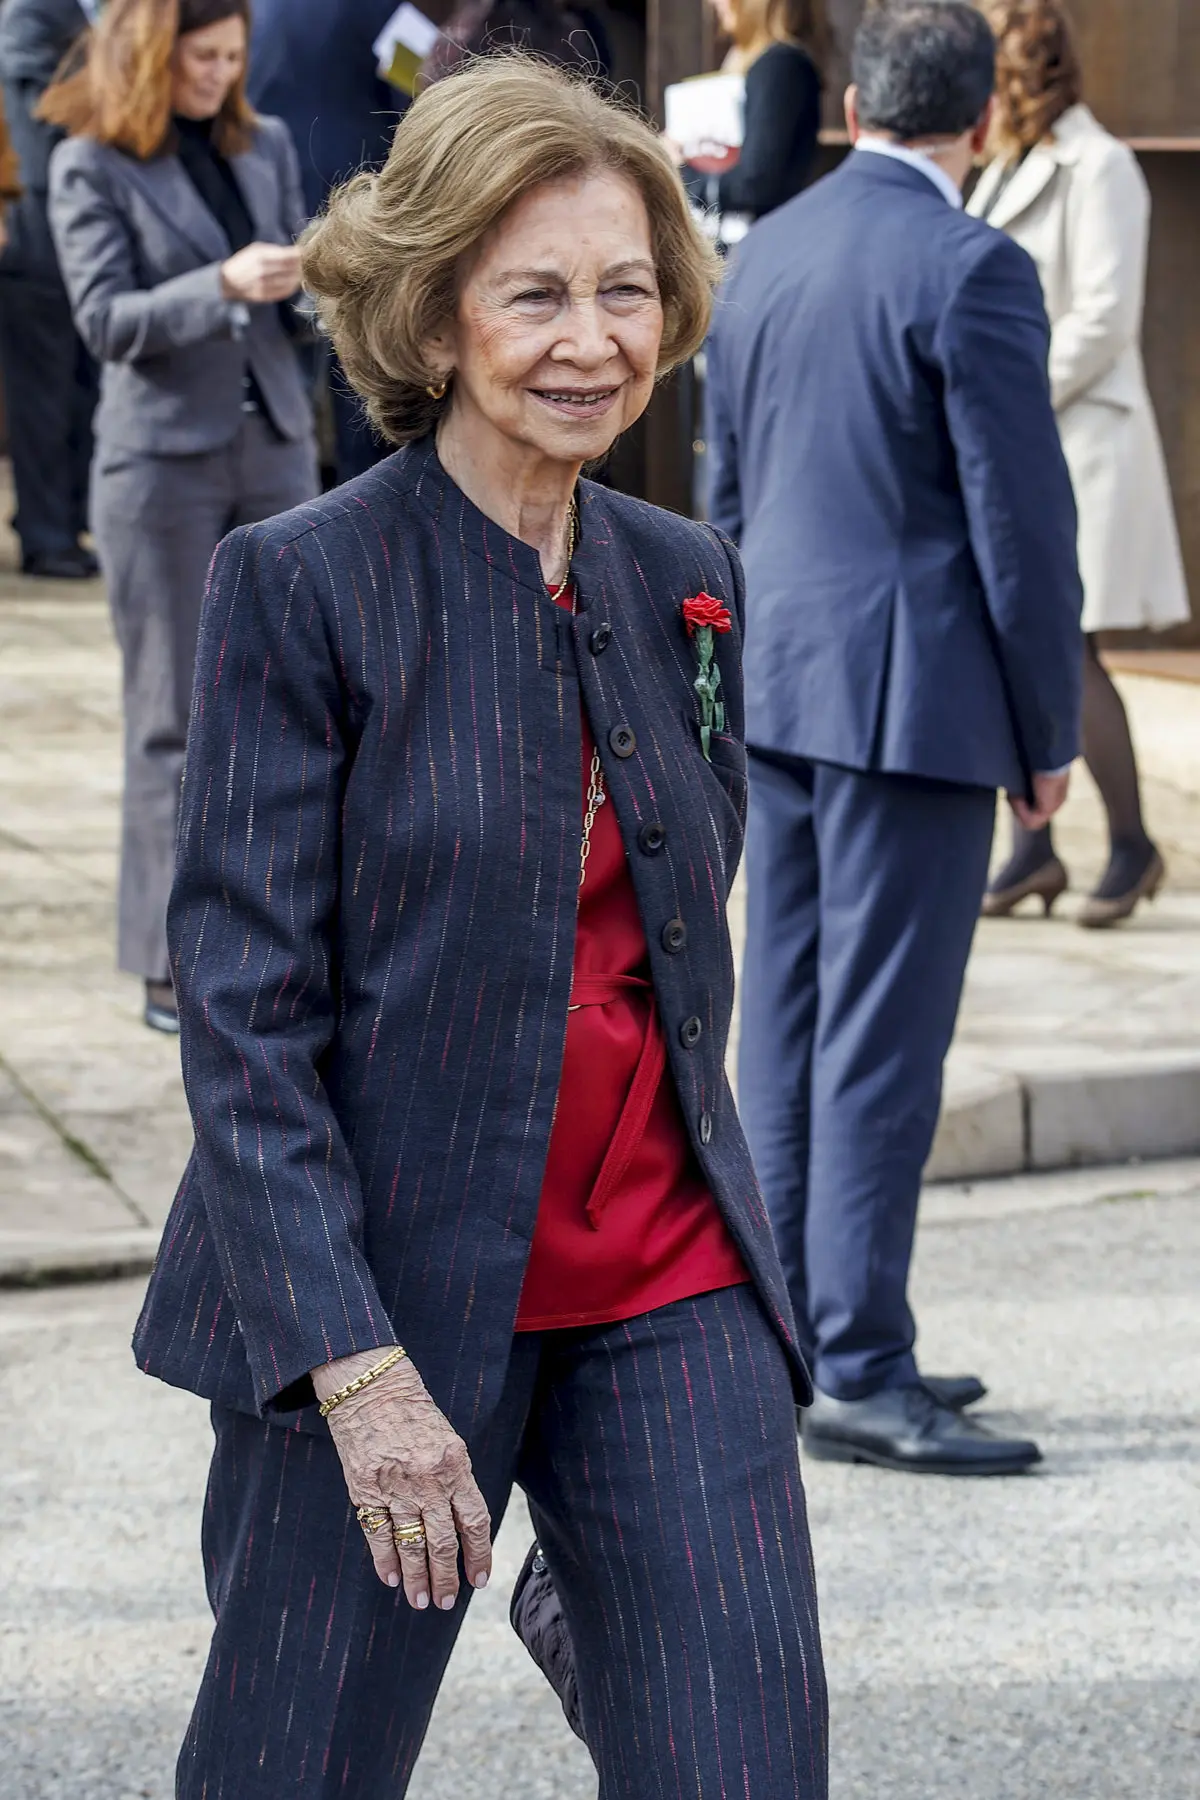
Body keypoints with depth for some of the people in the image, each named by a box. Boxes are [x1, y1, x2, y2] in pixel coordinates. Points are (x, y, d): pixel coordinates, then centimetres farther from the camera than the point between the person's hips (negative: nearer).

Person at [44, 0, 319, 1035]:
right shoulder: (91, 165, -5)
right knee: (175, 716, -1)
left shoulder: (264, 148, 10)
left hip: (274, 446, 5)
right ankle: (174, 966, 4)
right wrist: (223, 285, -26)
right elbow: (106, 319, -12)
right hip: (163, 459, -5)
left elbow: (297, 294, 14)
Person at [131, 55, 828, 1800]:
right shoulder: (298, 587, -10)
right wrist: (359, 1372, -19)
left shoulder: (686, 581, 7)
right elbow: (243, 1017, -13)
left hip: (668, 1291, 5)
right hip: (383, 1298, -4)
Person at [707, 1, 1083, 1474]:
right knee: (881, 1040, -6)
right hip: (914, 699, -8)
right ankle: (860, 1373, -4)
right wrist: (1048, 729, -5)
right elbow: (1020, 516, -14)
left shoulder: (766, 252, 10)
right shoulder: (969, 270, -13)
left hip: (782, 690, 8)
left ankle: (795, 1343, 18)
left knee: (789, 1028, 11)